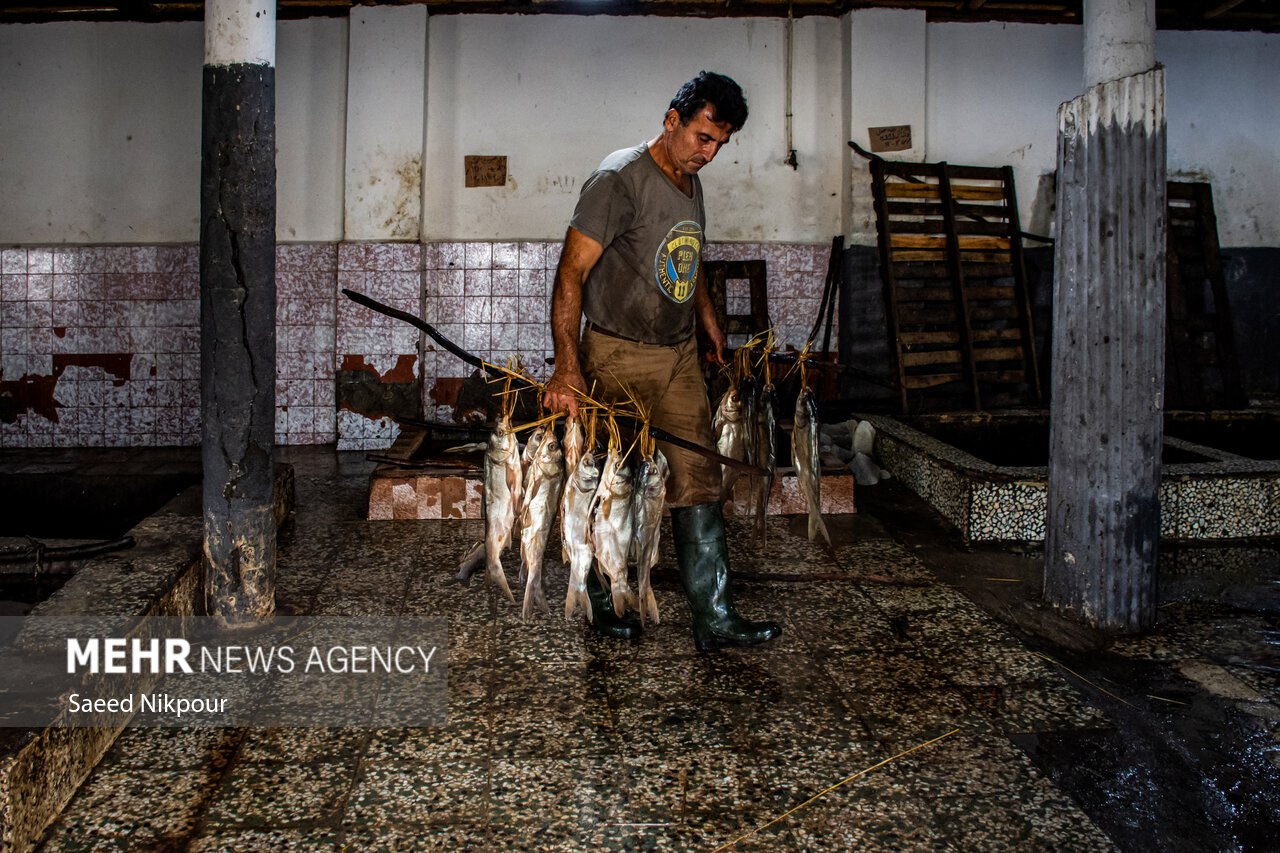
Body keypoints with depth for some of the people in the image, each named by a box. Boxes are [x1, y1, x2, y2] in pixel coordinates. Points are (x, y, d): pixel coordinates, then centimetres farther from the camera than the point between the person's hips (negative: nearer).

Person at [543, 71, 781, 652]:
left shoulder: (690, 184, 10)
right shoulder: (620, 179, -16)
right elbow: (572, 272, -22)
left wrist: (709, 321, 31)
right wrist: (567, 365, -30)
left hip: (680, 355, 7)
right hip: (618, 356, -7)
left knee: (698, 484, 2)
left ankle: (714, 619, 6)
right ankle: (601, 601, 25)